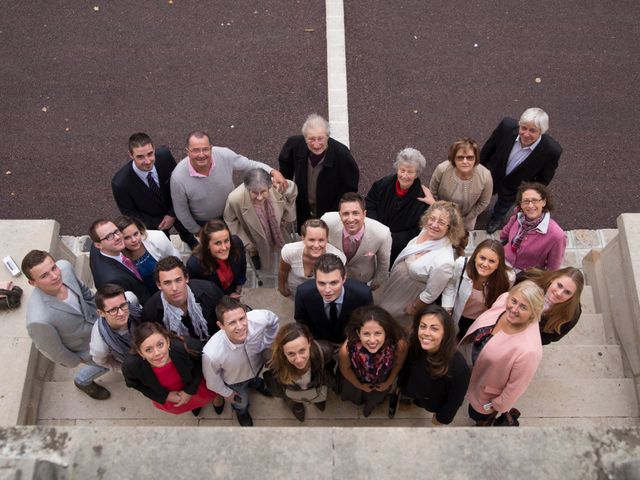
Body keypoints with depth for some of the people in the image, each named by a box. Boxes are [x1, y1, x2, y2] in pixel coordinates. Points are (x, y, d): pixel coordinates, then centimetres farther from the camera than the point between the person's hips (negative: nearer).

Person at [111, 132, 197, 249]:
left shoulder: (165, 155, -32)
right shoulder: (120, 183, -37)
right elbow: (129, 213, -20)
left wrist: (172, 214, -17)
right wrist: (158, 224, -19)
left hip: (175, 209, 3)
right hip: (151, 221, -3)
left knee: (186, 231, 34)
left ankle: (191, 242, 69)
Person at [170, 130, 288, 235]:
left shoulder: (224, 155, -30)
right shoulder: (178, 178, -33)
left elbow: (250, 164, -14)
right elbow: (181, 210, -17)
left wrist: (273, 172, -31)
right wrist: (197, 232, -4)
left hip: (231, 214, 2)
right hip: (202, 223, -2)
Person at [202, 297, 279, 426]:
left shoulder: (259, 319, -43)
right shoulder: (212, 354, -46)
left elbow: (273, 319, -15)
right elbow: (212, 379, -21)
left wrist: (266, 345, -6)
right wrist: (226, 393, -4)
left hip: (257, 364, 2)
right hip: (235, 380, -2)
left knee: (254, 379, 37)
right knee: (241, 404, 29)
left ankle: (255, 383, 73)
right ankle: (241, 411, 65)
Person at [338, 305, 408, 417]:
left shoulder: (399, 344, -44)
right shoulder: (347, 349, -45)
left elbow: (398, 364, -17)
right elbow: (345, 369, -19)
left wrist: (388, 383, -1)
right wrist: (360, 385, -2)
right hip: (357, 380, -1)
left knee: (377, 398, 35)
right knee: (354, 396, 34)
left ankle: (372, 403, 71)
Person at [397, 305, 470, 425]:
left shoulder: (459, 367, -44)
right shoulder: (414, 345, -32)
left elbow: (455, 400, -25)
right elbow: (406, 366, -9)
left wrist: (442, 418, -9)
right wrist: (402, 386, 8)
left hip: (436, 404, -3)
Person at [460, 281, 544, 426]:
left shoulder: (528, 350, -44)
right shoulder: (504, 298, -28)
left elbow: (516, 386, -26)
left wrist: (498, 406, -9)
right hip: (477, 367, 6)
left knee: (479, 415, 25)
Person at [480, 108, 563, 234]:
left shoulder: (552, 150, -37)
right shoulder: (507, 126, -34)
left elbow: (544, 179, -17)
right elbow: (489, 147, -13)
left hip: (514, 189, -1)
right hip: (491, 175, 1)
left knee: (504, 204, 32)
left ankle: (497, 218, 67)